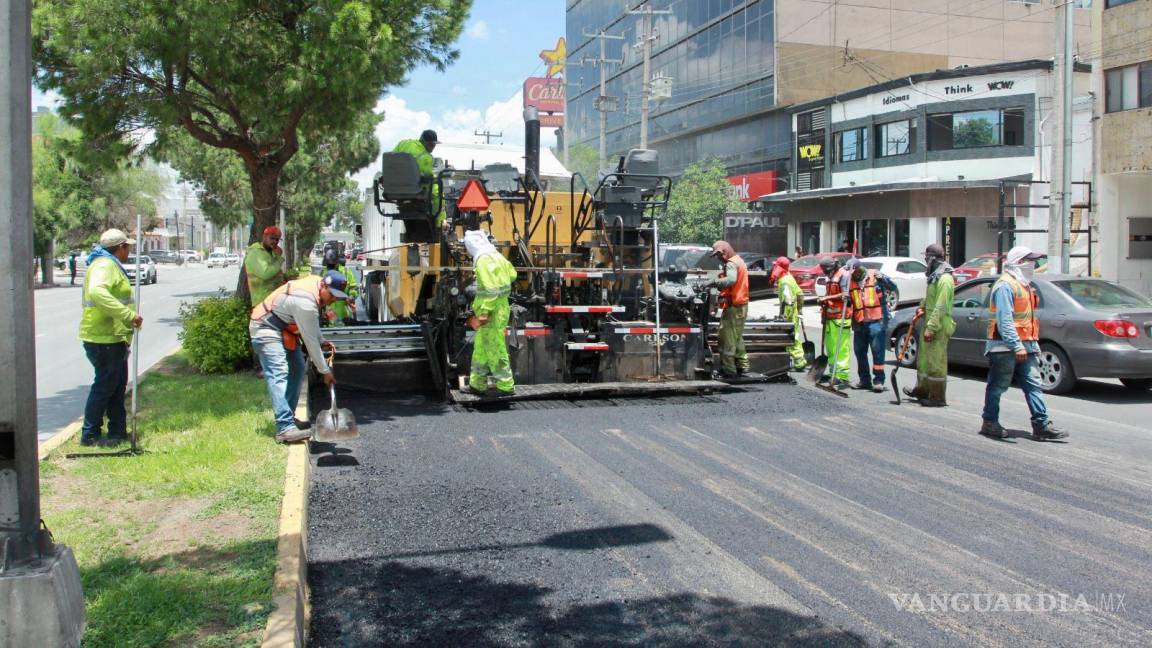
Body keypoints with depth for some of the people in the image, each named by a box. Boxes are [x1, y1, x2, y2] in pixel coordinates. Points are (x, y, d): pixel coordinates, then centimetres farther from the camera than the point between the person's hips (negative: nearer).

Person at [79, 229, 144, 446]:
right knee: (104, 385, -4)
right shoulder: (105, 265, -16)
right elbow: (97, 292, -35)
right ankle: (90, 435, 4)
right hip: (104, 338, -11)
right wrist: (128, 315, -38)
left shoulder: (111, 265, 19)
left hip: (113, 338, 11)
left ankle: (118, 431, 23)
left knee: (118, 384, 15)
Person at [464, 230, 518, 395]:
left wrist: (484, 312, -22)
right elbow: (512, 274, 20)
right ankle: (477, 384, 26)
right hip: (500, 306, 10)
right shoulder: (496, 256, 10)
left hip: (491, 311, -10)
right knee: (481, 347, 17)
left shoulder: (484, 260, -18)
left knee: (495, 349, -1)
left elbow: (491, 289, -23)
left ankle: (506, 386, 7)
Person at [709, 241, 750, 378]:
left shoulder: (731, 264, -14)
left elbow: (731, 280, -33)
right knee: (737, 337, 19)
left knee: (727, 337, -7)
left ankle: (728, 369, -6)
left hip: (733, 306, -11)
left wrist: (715, 282, -32)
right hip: (742, 305, 11)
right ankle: (742, 366, 23)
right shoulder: (739, 261, 19)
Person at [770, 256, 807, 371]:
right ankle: (800, 361, 23)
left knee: (792, 340, -4)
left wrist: (785, 317, -26)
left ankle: (799, 362, 0)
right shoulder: (788, 278, 10)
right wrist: (799, 309, 21)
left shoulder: (785, 282, -20)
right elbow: (799, 294, 17)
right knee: (795, 339, 16)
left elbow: (788, 301, -27)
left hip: (790, 316, -10)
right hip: (795, 314, 10)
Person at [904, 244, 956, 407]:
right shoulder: (934, 277, 14)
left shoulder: (944, 279, -19)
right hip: (930, 324, 10)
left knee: (936, 362, -5)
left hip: (939, 327, -10)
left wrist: (931, 328, -25)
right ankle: (922, 390, 33)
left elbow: (941, 307, -24)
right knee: (924, 358, 20)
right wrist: (922, 307, 12)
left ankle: (938, 398, 1)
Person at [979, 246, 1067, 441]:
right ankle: (990, 423, 12)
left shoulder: (1024, 285, 19)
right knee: (998, 386, 1)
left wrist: (1033, 344, 19)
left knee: (1033, 384, 3)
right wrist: (1016, 346, -28)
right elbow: (1004, 320, -22)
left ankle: (1042, 425, 2)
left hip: (1024, 346, 9)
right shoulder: (1005, 285, -13)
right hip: (1005, 347, -9)